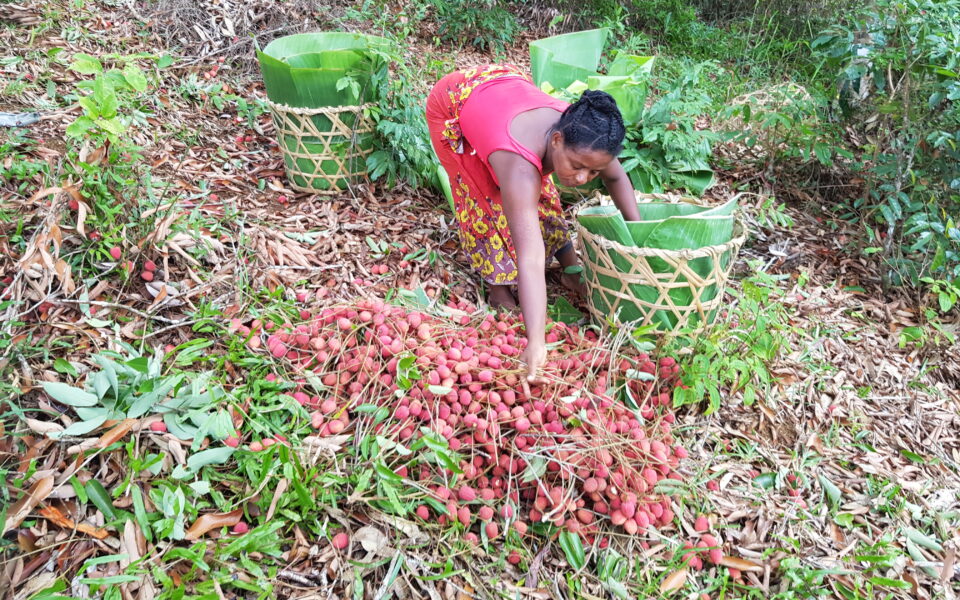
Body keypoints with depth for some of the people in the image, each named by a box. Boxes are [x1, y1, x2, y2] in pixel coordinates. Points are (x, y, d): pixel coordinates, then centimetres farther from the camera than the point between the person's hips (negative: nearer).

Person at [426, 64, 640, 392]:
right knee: (485, 195, -9)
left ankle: (571, 269, 18)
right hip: (454, 100, -5)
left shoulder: (584, 137, -28)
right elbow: (530, 257, -54)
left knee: (539, 193, 5)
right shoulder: (520, 167, -47)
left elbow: (616, 177, -5)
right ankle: (498, 283, 9)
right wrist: (536, 344, -57)